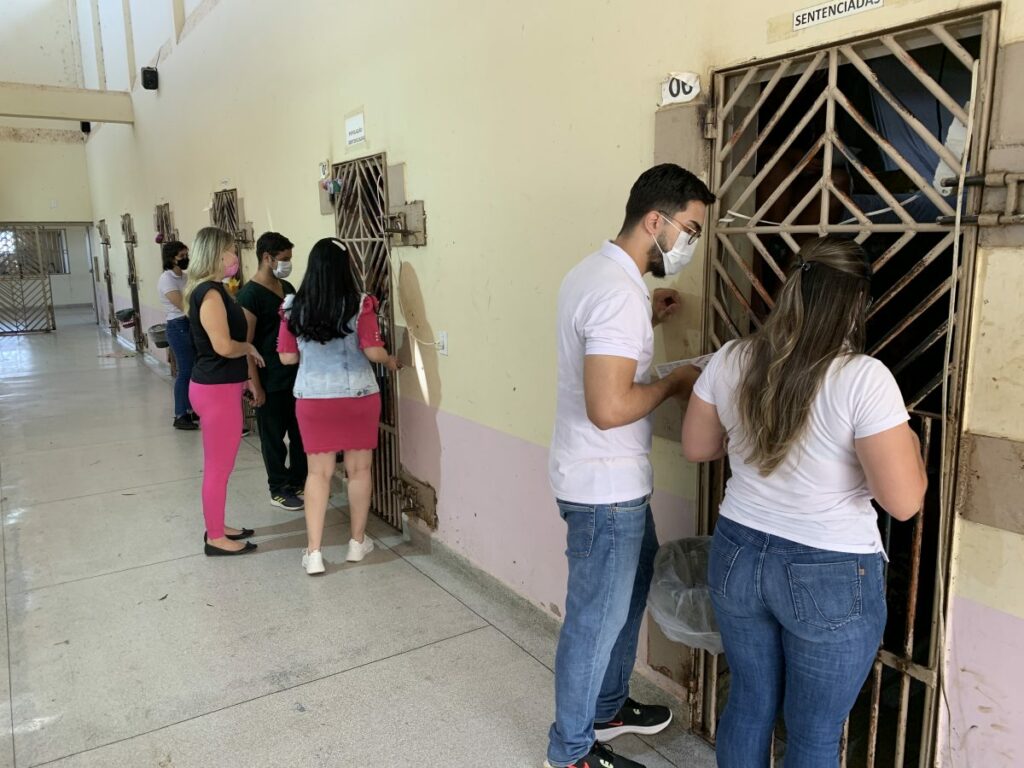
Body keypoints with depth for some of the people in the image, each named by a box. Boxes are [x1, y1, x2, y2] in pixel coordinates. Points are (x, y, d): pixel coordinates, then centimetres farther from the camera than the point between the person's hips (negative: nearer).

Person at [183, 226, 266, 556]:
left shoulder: (210, 290, 12)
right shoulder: (210, 293, -19)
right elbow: (224, 346, -24)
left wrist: (243, 375, 15)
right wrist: (250, 348, -5)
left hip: (219, 385, 10)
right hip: (216, 390, -10)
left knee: (218, 466, 19)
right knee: (219, 467, 2)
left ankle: (216, 527, 31)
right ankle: (215, 538, 14)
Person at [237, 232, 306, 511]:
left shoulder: (287, 288, 9)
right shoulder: (250, 294, -14)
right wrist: (255, 385, -18)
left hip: (295, 375, 7)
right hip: (270, 381, -7)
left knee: (301, 431, 14)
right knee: (274, 436, 7)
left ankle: (300, 481, 30)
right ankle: (279, 489, 20)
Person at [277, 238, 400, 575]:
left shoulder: (293, 307, -3)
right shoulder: (359, 304, -11)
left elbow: (287, 357, 2)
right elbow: (373, 351, -14)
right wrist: (390, 362, 7)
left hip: (313, 399, 2)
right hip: (359, 397, -2)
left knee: (318, 472, 10)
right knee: (359, 470, 12)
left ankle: (313, 553, 9)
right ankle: (357, 543, 24)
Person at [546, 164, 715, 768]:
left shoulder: (598, 270, 7)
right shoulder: (620, 290, -25)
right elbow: (609, 407, -31)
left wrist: (647, 321, 10)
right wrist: (673, 384, -15)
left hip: (611, 479, 10)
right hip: (605, 487, -10)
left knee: (631, 587, 26)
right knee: (596, 620, 7)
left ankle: (608, 707, 45)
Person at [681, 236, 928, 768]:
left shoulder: (730, 361, -5)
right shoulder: (863, 378, -20)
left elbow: (696, 448, 8)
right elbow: (903, 502, -18)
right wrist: (908, 442, 1)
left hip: (738, 555, 5)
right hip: (831, 576, -4)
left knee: (748, 702, 24)